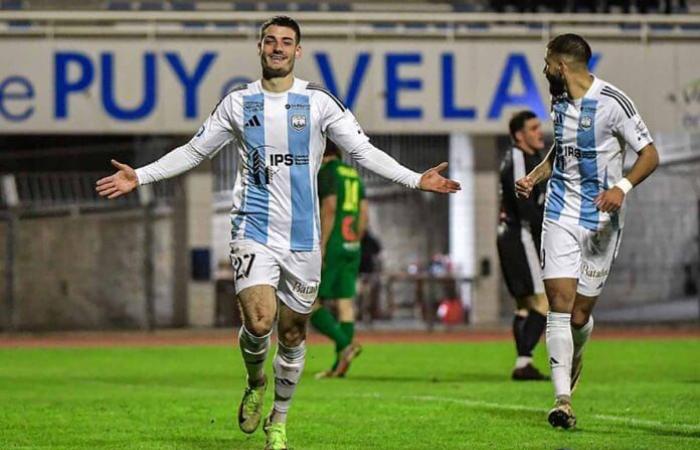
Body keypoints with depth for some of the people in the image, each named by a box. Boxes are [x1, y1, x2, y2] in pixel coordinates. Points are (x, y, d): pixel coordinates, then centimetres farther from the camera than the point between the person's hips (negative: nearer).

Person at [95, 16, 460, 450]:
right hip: (254, 230, -1)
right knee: (258, 322, -20)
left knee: (293, 333, 7)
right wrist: (140, 176, 8)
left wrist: (416, 179, -9)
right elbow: (194, 151, 14)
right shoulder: (238, 102, 5)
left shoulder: (319, 101, 1)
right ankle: (256, 385, 12)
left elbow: (364, 151, 2)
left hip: (303, 235, 1)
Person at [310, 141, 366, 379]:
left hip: (330, 247, -8)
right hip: (351, 248, 8)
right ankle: (340, 365, 1)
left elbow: (329, 209, -18)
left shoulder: (325, 173, -7)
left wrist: (320, 247, -19)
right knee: (345, 303, 4)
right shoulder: (354, 175, 16)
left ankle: (345, 344, -20)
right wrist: (354, 244, 19)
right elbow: (363, 216, 14)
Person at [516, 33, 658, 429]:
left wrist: (622, 187, -25)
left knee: (581, 313, 1)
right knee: (559, 300, -12)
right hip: (562, 213, 4)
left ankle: (574, 356, 38)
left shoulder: (612, 102, -12)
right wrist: (533, 178, 9)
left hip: (601, 218, -4)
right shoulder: (560, 102, 9)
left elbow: (650, 154, -9)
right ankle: (563, 400, -15)